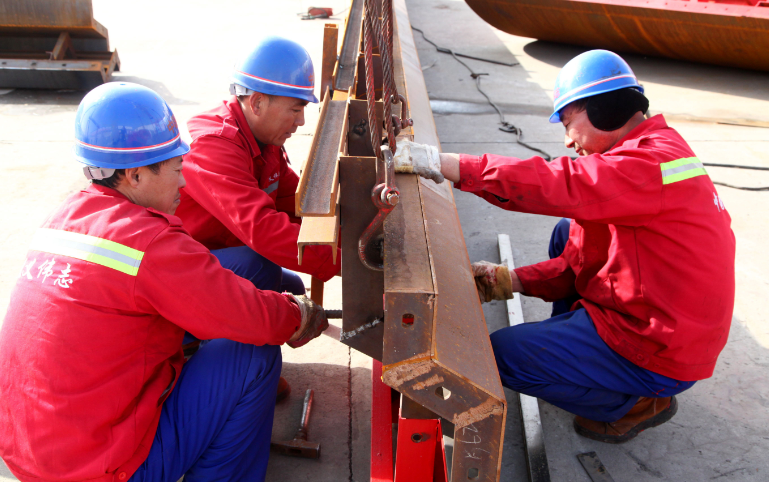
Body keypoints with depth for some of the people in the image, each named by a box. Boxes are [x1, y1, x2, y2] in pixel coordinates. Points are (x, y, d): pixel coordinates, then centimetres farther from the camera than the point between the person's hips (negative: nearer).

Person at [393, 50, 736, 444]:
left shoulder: (650, 163, -21)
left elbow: (561, 185, -36)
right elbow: (590, 257, 10)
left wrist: (441, 163, -35)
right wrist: (513, 281, 1)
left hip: (659, 355, -10)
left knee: (502, 354, -11)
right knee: (568, 234, 20)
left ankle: (636, 403, 3)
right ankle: (570, 343, 21)